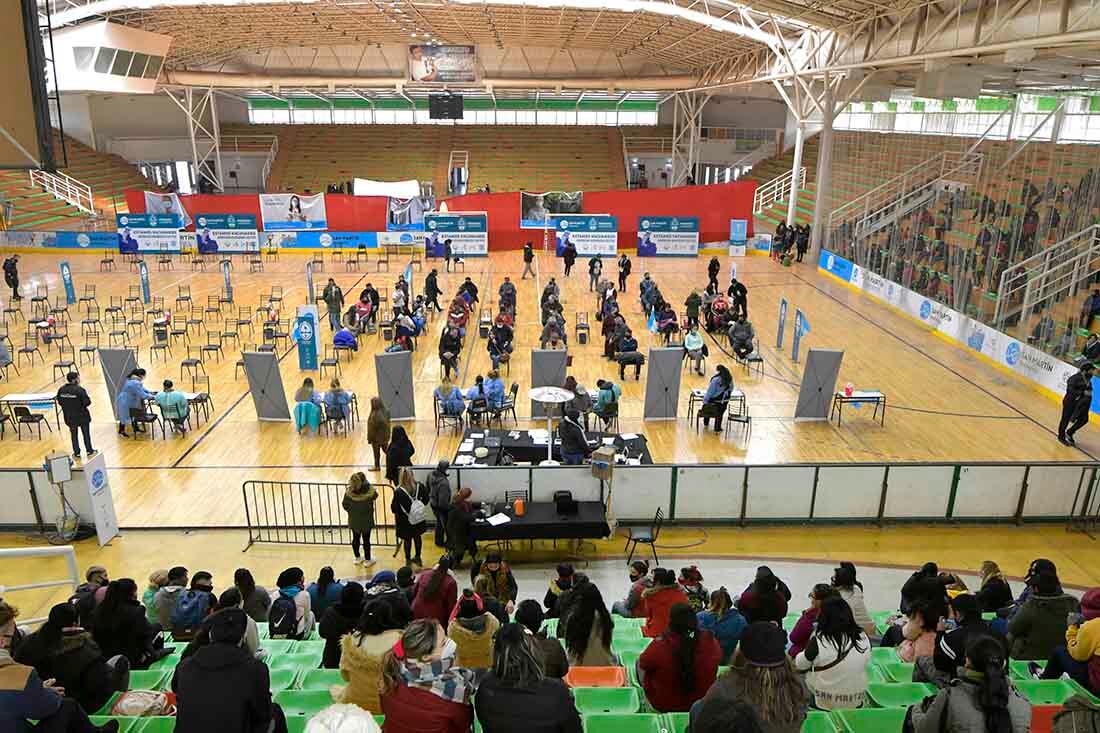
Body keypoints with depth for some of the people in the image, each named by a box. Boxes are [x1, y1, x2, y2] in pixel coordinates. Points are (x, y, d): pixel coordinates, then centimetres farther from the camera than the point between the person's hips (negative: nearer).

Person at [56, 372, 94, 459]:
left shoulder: (62, 390, -6)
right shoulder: (80, 390, -23)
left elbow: (59, 401, 3)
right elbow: (87, 402, -21)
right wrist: (89, 399, -1)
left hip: (69, 417, 4)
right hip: (82, 416, -4)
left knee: (73, 435, 16)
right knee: (86, 434, 13)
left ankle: (76, 453, 22)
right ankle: (89, 451, 24)